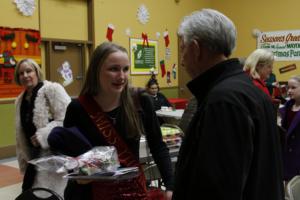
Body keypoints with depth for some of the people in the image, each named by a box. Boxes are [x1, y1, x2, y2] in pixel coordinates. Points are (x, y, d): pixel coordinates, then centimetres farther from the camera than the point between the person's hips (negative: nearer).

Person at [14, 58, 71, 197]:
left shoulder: (52, 89, -10)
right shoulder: (20, 100, 14)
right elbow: (21, 135, 19)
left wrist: (43, 136, -22)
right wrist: (24, 162, 19)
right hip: (35, 157, 8)